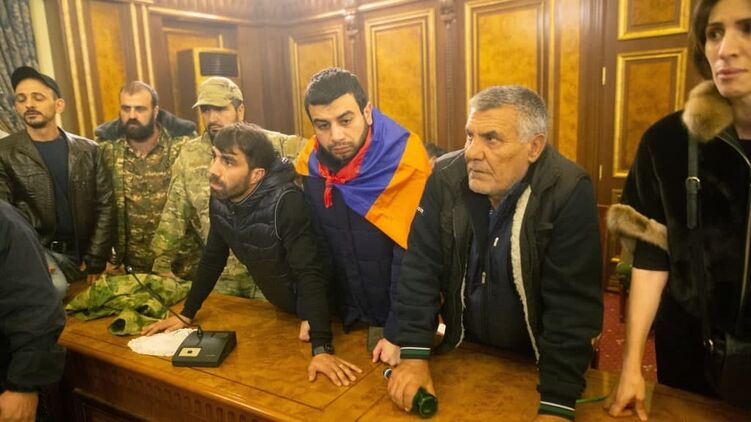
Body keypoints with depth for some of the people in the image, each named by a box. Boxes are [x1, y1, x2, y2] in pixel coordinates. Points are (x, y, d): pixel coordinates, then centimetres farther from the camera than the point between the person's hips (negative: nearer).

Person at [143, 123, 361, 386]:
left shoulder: (286, 203, -33)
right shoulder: (220, 198, -10)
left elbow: (310, 275, -37)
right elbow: (212, 259, 4)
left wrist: (322, 348, -43)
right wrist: (186, 314, 6)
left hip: (312, 312, -6)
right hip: (279, 309, 6)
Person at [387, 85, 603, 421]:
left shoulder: (569, 192, -24)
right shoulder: (446, 177, -15)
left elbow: (572, 303, -24)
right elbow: (421, 267, -12)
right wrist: (414, 355, -18)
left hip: (535, 359, -2)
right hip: (465, 349, 3)